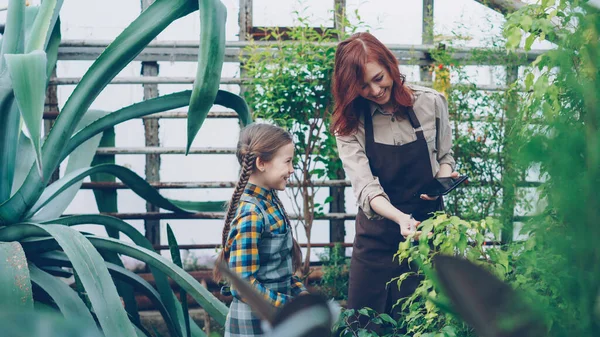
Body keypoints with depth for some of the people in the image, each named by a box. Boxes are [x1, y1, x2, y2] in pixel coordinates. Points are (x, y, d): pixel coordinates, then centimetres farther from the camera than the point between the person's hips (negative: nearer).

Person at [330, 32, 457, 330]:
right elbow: (365, 187, -18)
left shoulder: (431, 103, -4)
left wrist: (443, 179, -13)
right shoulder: (349, 124, -7)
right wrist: (401, 218, -36)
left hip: (427, 227, 0)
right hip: (378, 233, 0)